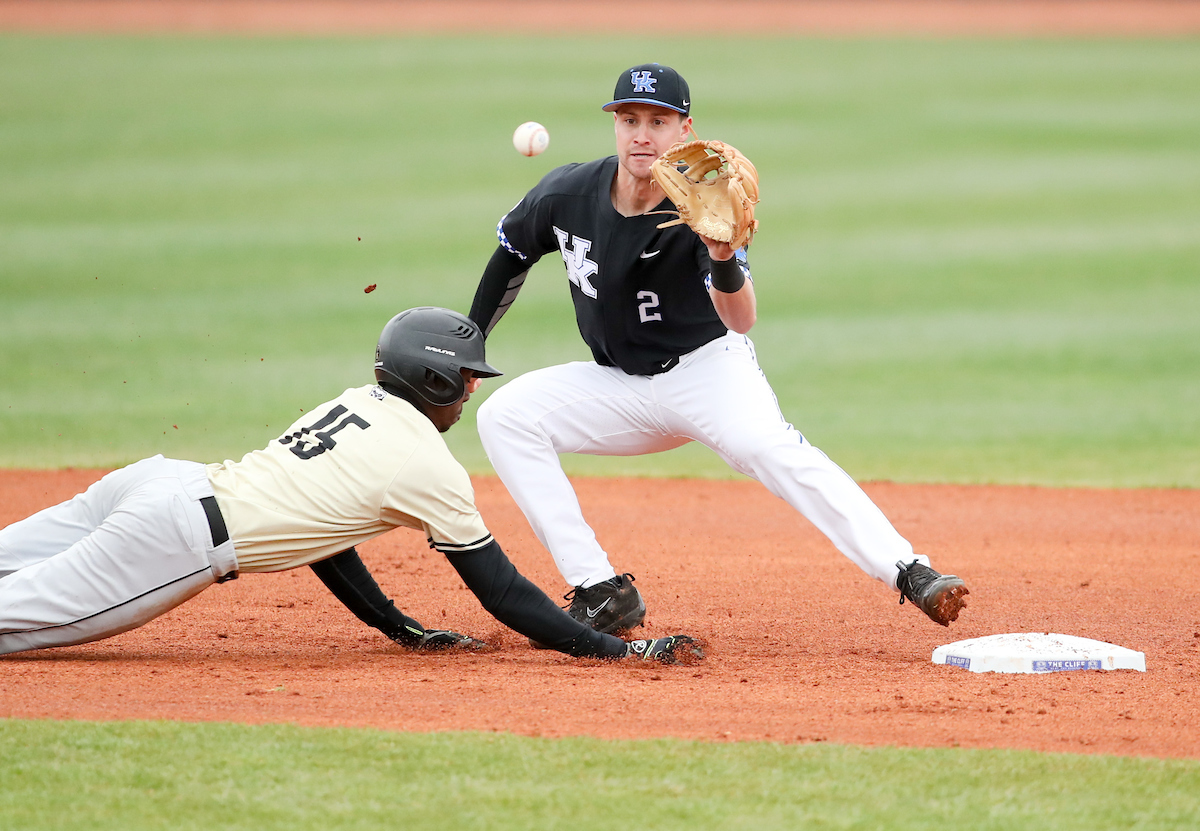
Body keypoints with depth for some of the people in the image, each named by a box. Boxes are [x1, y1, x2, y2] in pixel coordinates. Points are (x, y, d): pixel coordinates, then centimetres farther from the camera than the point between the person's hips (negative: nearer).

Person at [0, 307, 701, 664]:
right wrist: (622, 651, 5)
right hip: (183, 541, -8)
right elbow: (502, 592, 2)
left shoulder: (358, 403, 21)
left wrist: (402, 628, 31)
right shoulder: (433, 469, -2)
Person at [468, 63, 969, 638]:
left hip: (708, 368, -5)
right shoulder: (566, 195, -11)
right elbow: (511, 256, 10)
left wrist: (724, 260, -54)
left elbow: (740, 321, -34)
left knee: (769, 448, -34)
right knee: (504, 415, -16)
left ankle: (909, 574, -44)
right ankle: (602, 596, -15)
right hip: (621, 388, 5)